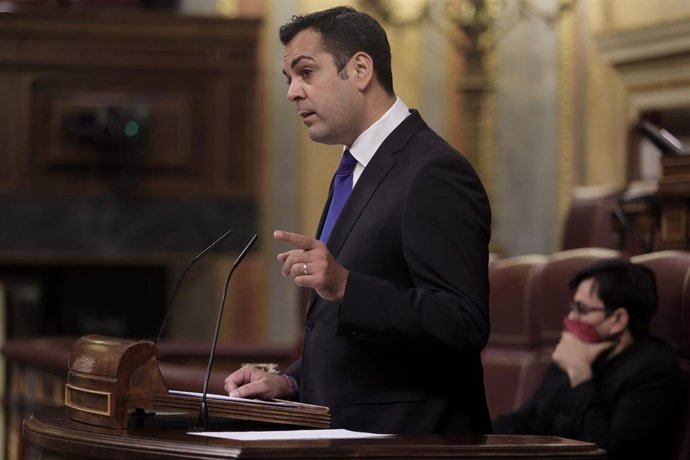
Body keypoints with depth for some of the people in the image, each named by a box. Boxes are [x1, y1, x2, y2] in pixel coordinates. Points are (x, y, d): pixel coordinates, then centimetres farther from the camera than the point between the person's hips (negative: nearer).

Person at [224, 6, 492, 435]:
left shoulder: (434, 174, -13)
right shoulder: (355, 174, 18)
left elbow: (464, 323, -21)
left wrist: (344, 286, -28)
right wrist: (292, 383, 9)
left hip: (409, 438, -8)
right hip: (344, 433, 8)